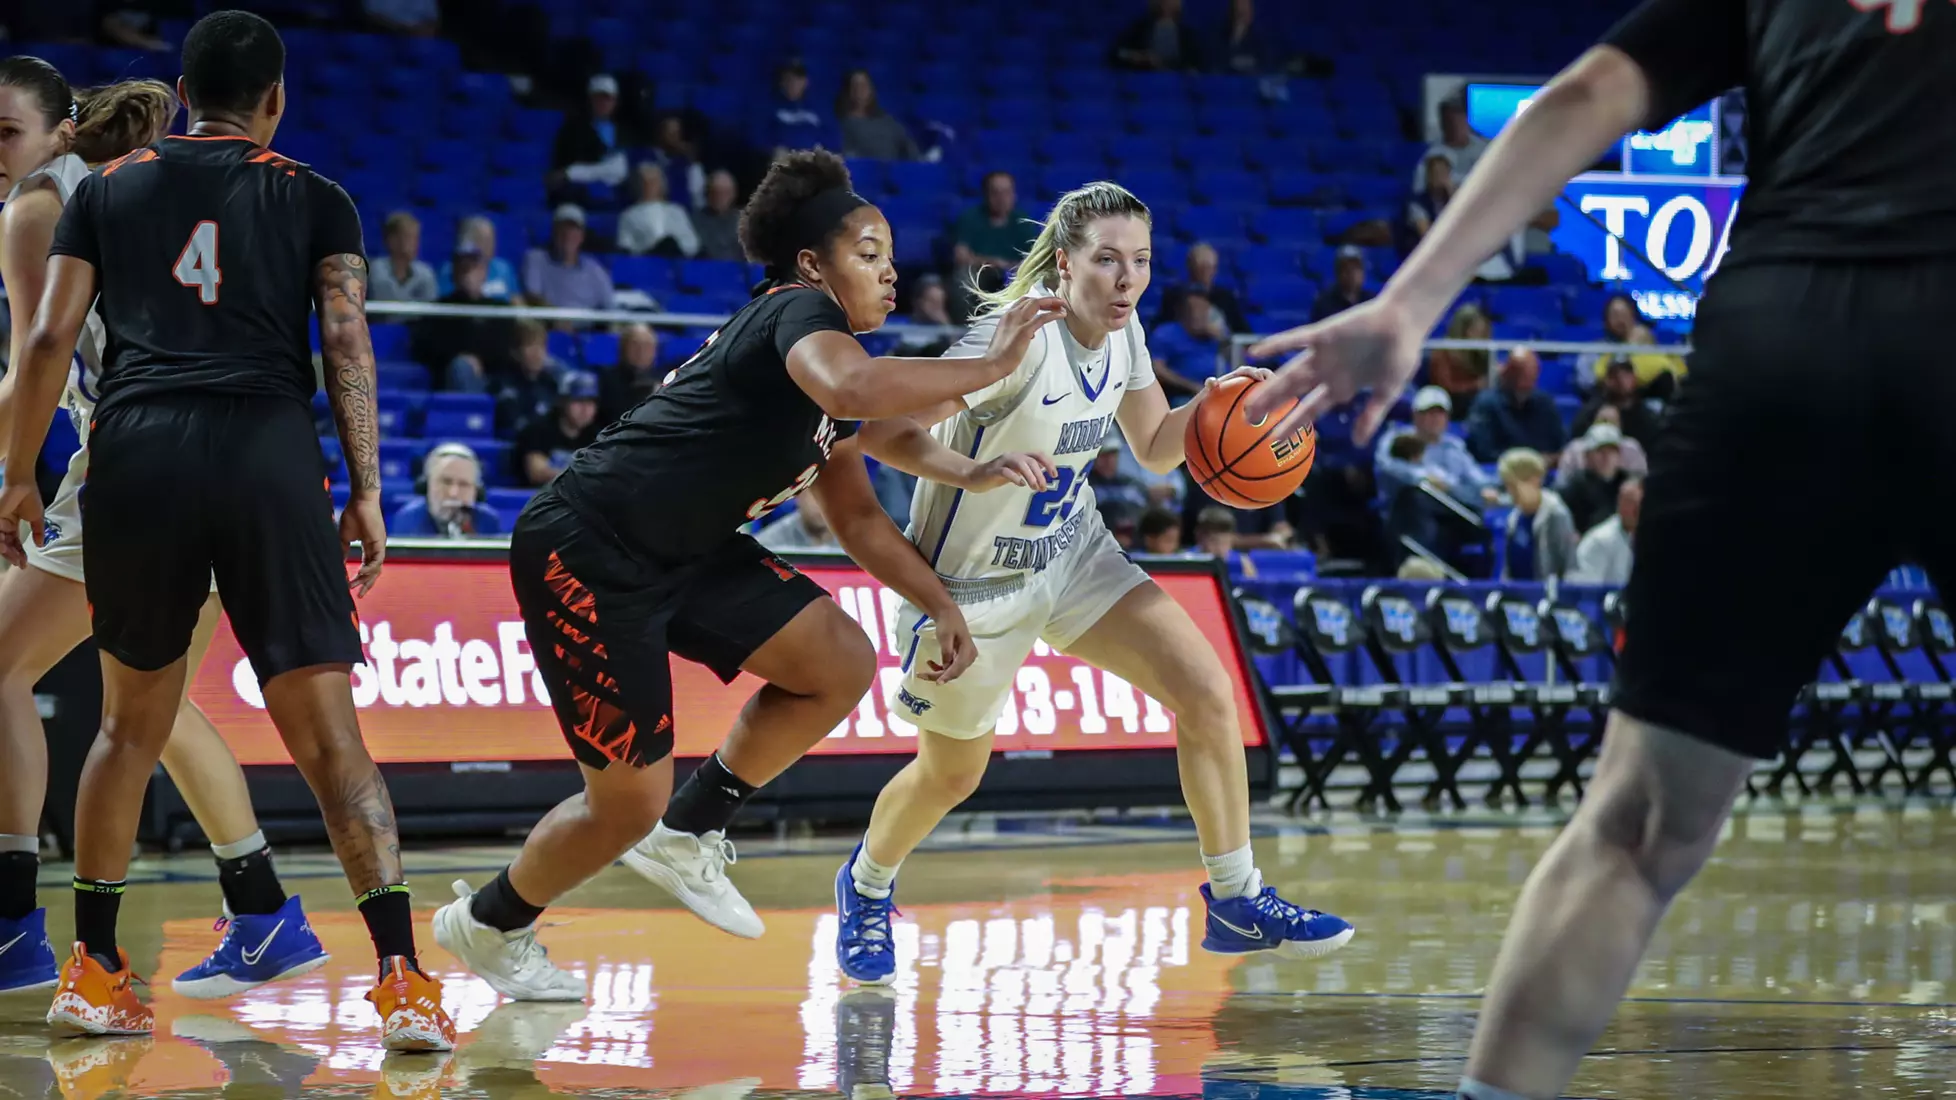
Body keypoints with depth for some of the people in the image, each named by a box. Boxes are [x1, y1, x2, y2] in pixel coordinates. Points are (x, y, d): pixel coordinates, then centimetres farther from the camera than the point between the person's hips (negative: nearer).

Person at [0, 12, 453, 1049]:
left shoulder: (106, 189, 18)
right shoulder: (314, 198, 14)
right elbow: (346, 344, 3)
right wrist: (367, 491, 2)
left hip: (136, 452, 2)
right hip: (267, 451, -2)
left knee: (131, 725, 18)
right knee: (329, 732, -3)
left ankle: (91, 974, 20)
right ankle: (403, 982, -13)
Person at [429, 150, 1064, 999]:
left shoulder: (833, 376, 13)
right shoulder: (799, 313, -16)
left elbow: (857, 518, 22)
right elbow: (854, 388, -40)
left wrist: (941, 604, 12)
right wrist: (992, 367, -32)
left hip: (682, 554, 10)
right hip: (585, 557, -10)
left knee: (842, 665, -1)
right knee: (628, 804, -4)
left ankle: (687, 835, 13)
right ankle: (486, 923, 23)